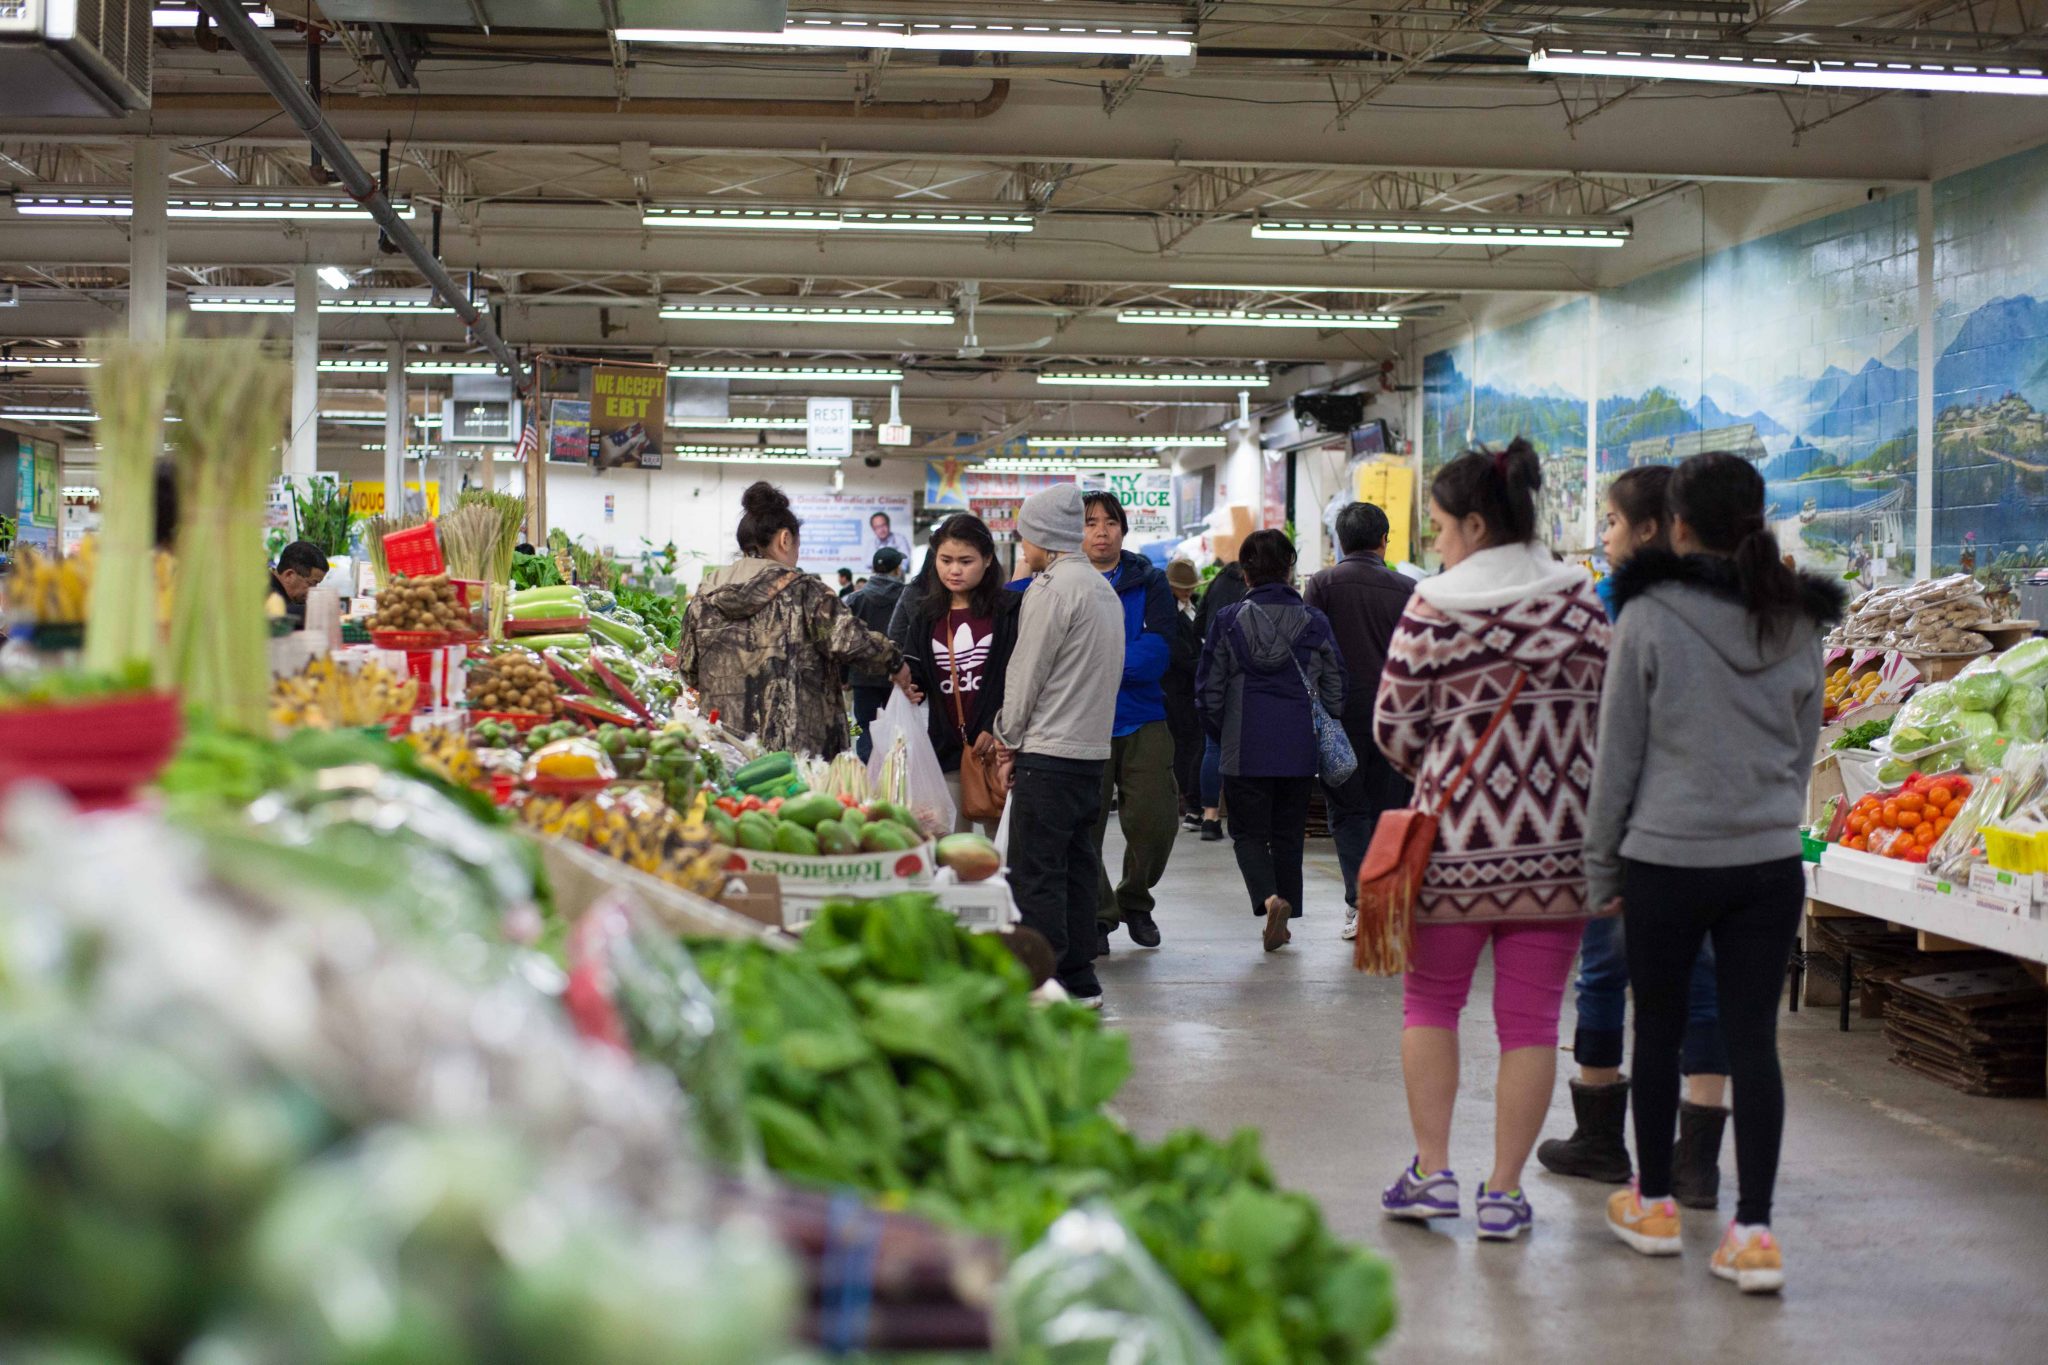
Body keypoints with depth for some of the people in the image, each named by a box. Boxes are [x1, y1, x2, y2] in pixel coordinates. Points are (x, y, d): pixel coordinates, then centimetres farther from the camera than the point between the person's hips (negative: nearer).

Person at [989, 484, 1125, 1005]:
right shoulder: (1104, 588, 16)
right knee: (1076, 868, 12)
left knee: (1035, 874, -5)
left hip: (1049, 753, -9)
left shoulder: (1051, 588, -13)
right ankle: (1079, 981, 16)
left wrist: (1008, 740, 4)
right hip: (1093, 749, 9)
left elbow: (1025, 674, -11)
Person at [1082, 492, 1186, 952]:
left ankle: (1134, 900, 24)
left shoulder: (1149, 583, 5)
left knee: (1154, 821, -1)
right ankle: (1097, 914, 16)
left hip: (1142, 723, 1)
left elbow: (1159, 651, -9)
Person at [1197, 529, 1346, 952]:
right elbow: (1335, 688, 5)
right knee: (1289, 835, 14)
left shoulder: (1228, 620, -3)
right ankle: (1285, 912, 15)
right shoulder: (1314, 621, 0)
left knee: (1248, 833, 7)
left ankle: (1269, 898, -18)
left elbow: (1210, 688, 1)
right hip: (1299, 748, 2)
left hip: (1245, 750, -1)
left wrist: (1220, 735, 16)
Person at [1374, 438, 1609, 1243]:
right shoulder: (1582, 605, 1)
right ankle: (1504, 1190, 10)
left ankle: (1433, 1171, 15)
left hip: (1459, 837, -2)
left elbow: (1393, 730, -5)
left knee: (1430, 1001, 16)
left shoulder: (1434, 610, -9)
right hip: (1559, 840, 2)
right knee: (1531, 1017, 7)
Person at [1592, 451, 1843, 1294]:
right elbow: (1804, 749, 12)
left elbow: (1618, 754, -5)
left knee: (1659, 1028, 13)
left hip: (1665, 859, -3)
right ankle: (1754, 1231, 3)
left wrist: (1600, 866, 4)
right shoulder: (1798, 621, 3)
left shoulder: (1649, 617, -10)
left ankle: (1653, 1205, 26)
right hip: (1770, 860, 3)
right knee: (1753, 1040, 5)